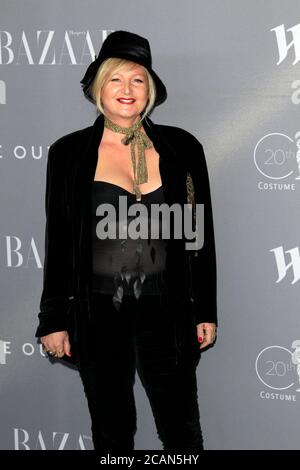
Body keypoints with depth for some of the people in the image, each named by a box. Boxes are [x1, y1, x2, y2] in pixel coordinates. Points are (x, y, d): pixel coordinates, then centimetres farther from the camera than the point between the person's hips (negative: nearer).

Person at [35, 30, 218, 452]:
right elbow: (58, 242, 3)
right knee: (112, 433, 15)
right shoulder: (68, 153, 0)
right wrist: (53, 319, 3)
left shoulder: (182, 148, 1)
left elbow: (201, 234, 6)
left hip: (166, 311, 1)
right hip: (98, 316, 0)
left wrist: (206, 311, 5)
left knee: (183, 431, 11)